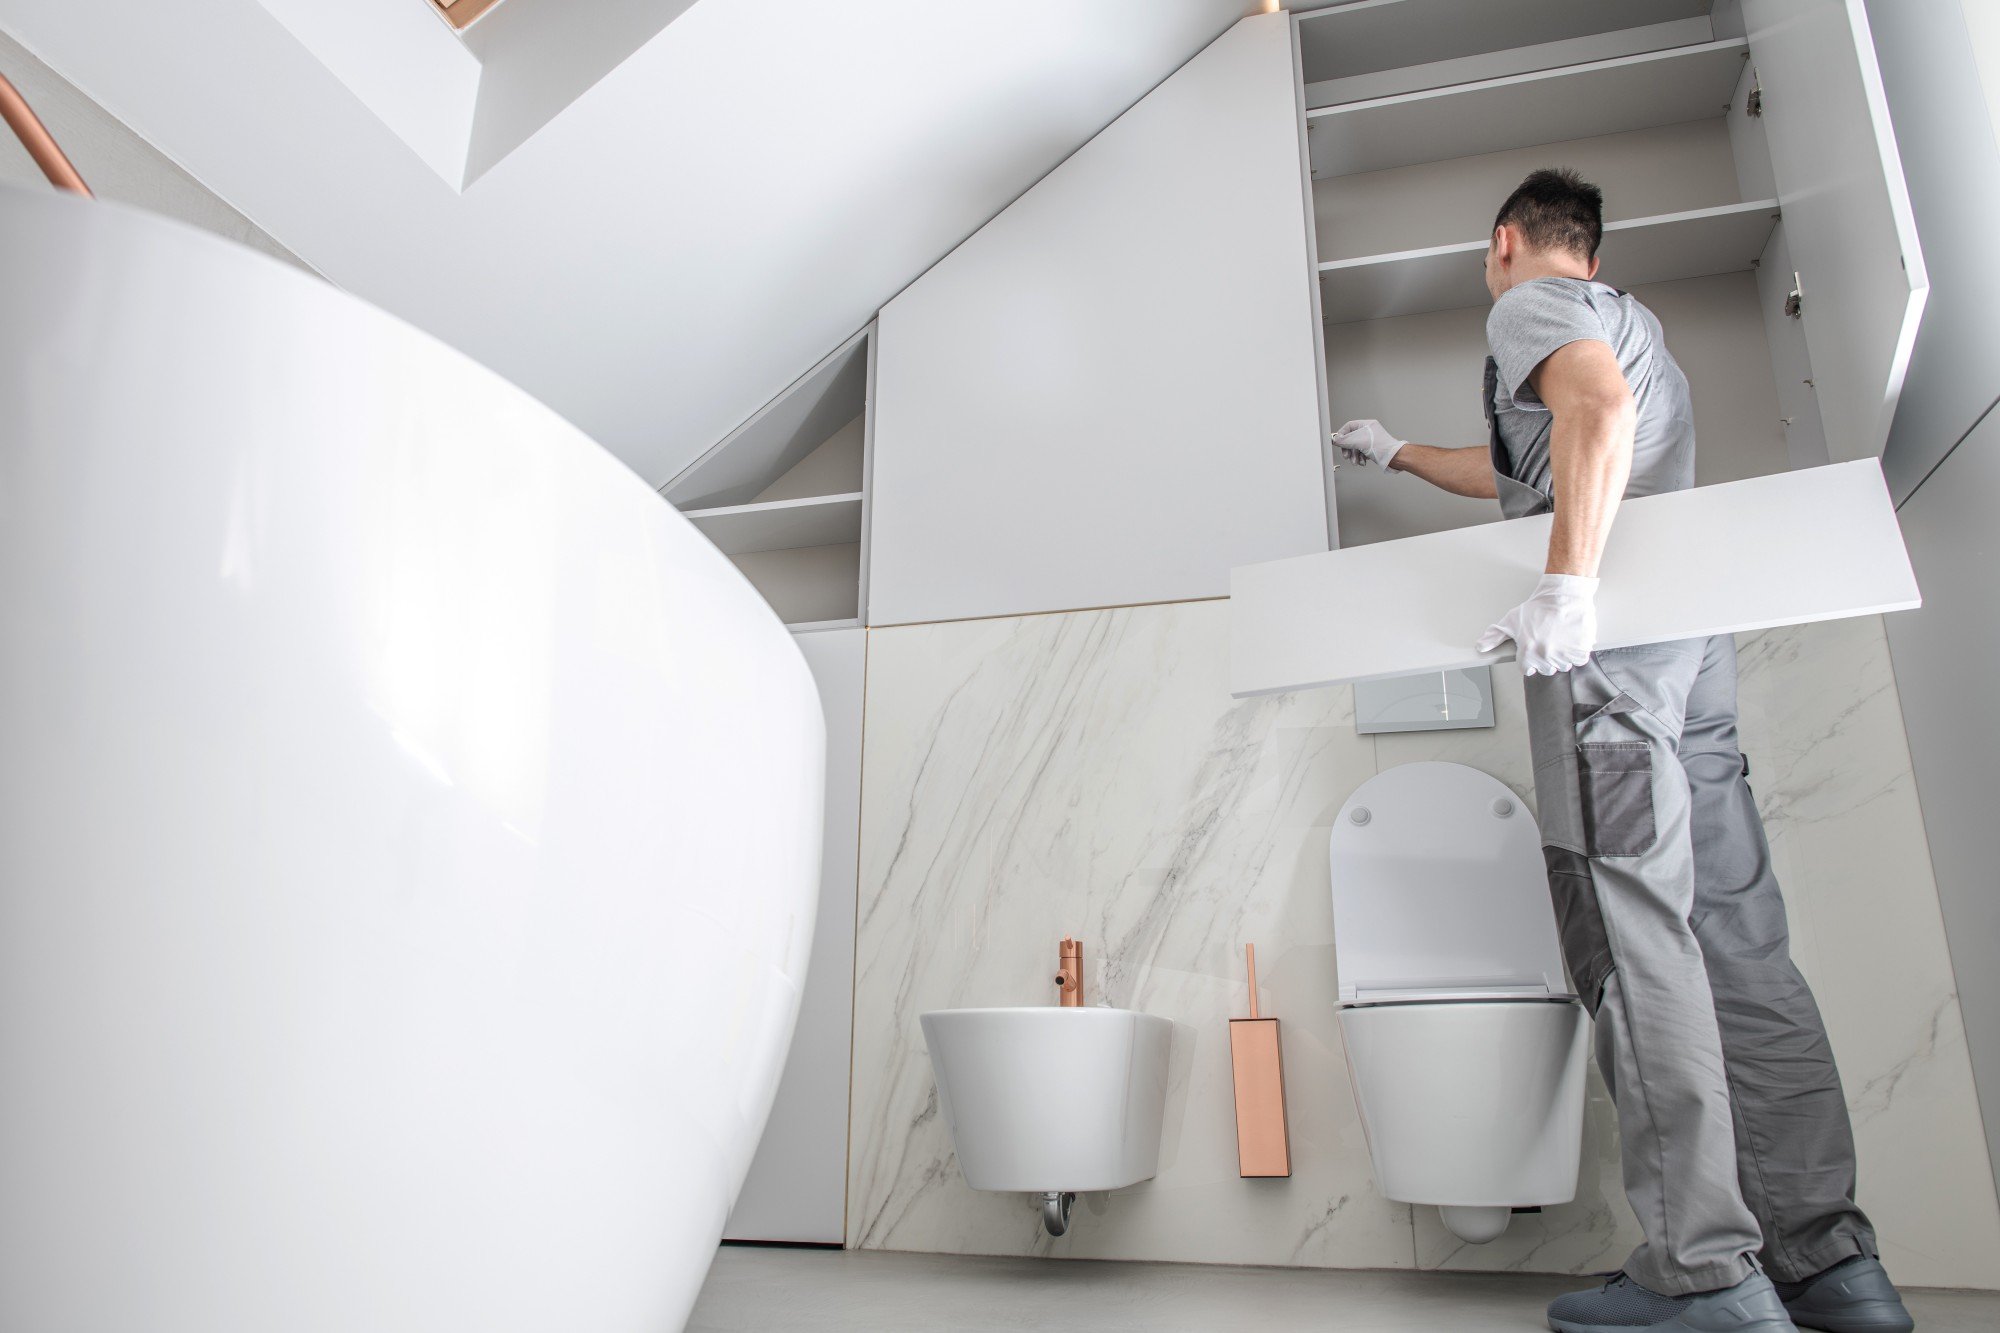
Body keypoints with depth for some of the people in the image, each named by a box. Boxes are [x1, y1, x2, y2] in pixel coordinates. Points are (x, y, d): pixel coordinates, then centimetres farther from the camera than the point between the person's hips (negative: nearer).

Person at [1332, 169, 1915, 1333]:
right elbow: (1528, 476, 45)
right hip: (1693, 636, 9)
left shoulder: (1532, 304, 7)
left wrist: (1569, 585, -26)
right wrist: (1398, 454, 56)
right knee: (1738, 939, 3)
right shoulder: (1633, 324, 35)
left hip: (1609, 634, -9)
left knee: (1634, 932, -12)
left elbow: (1600, 410, -16)